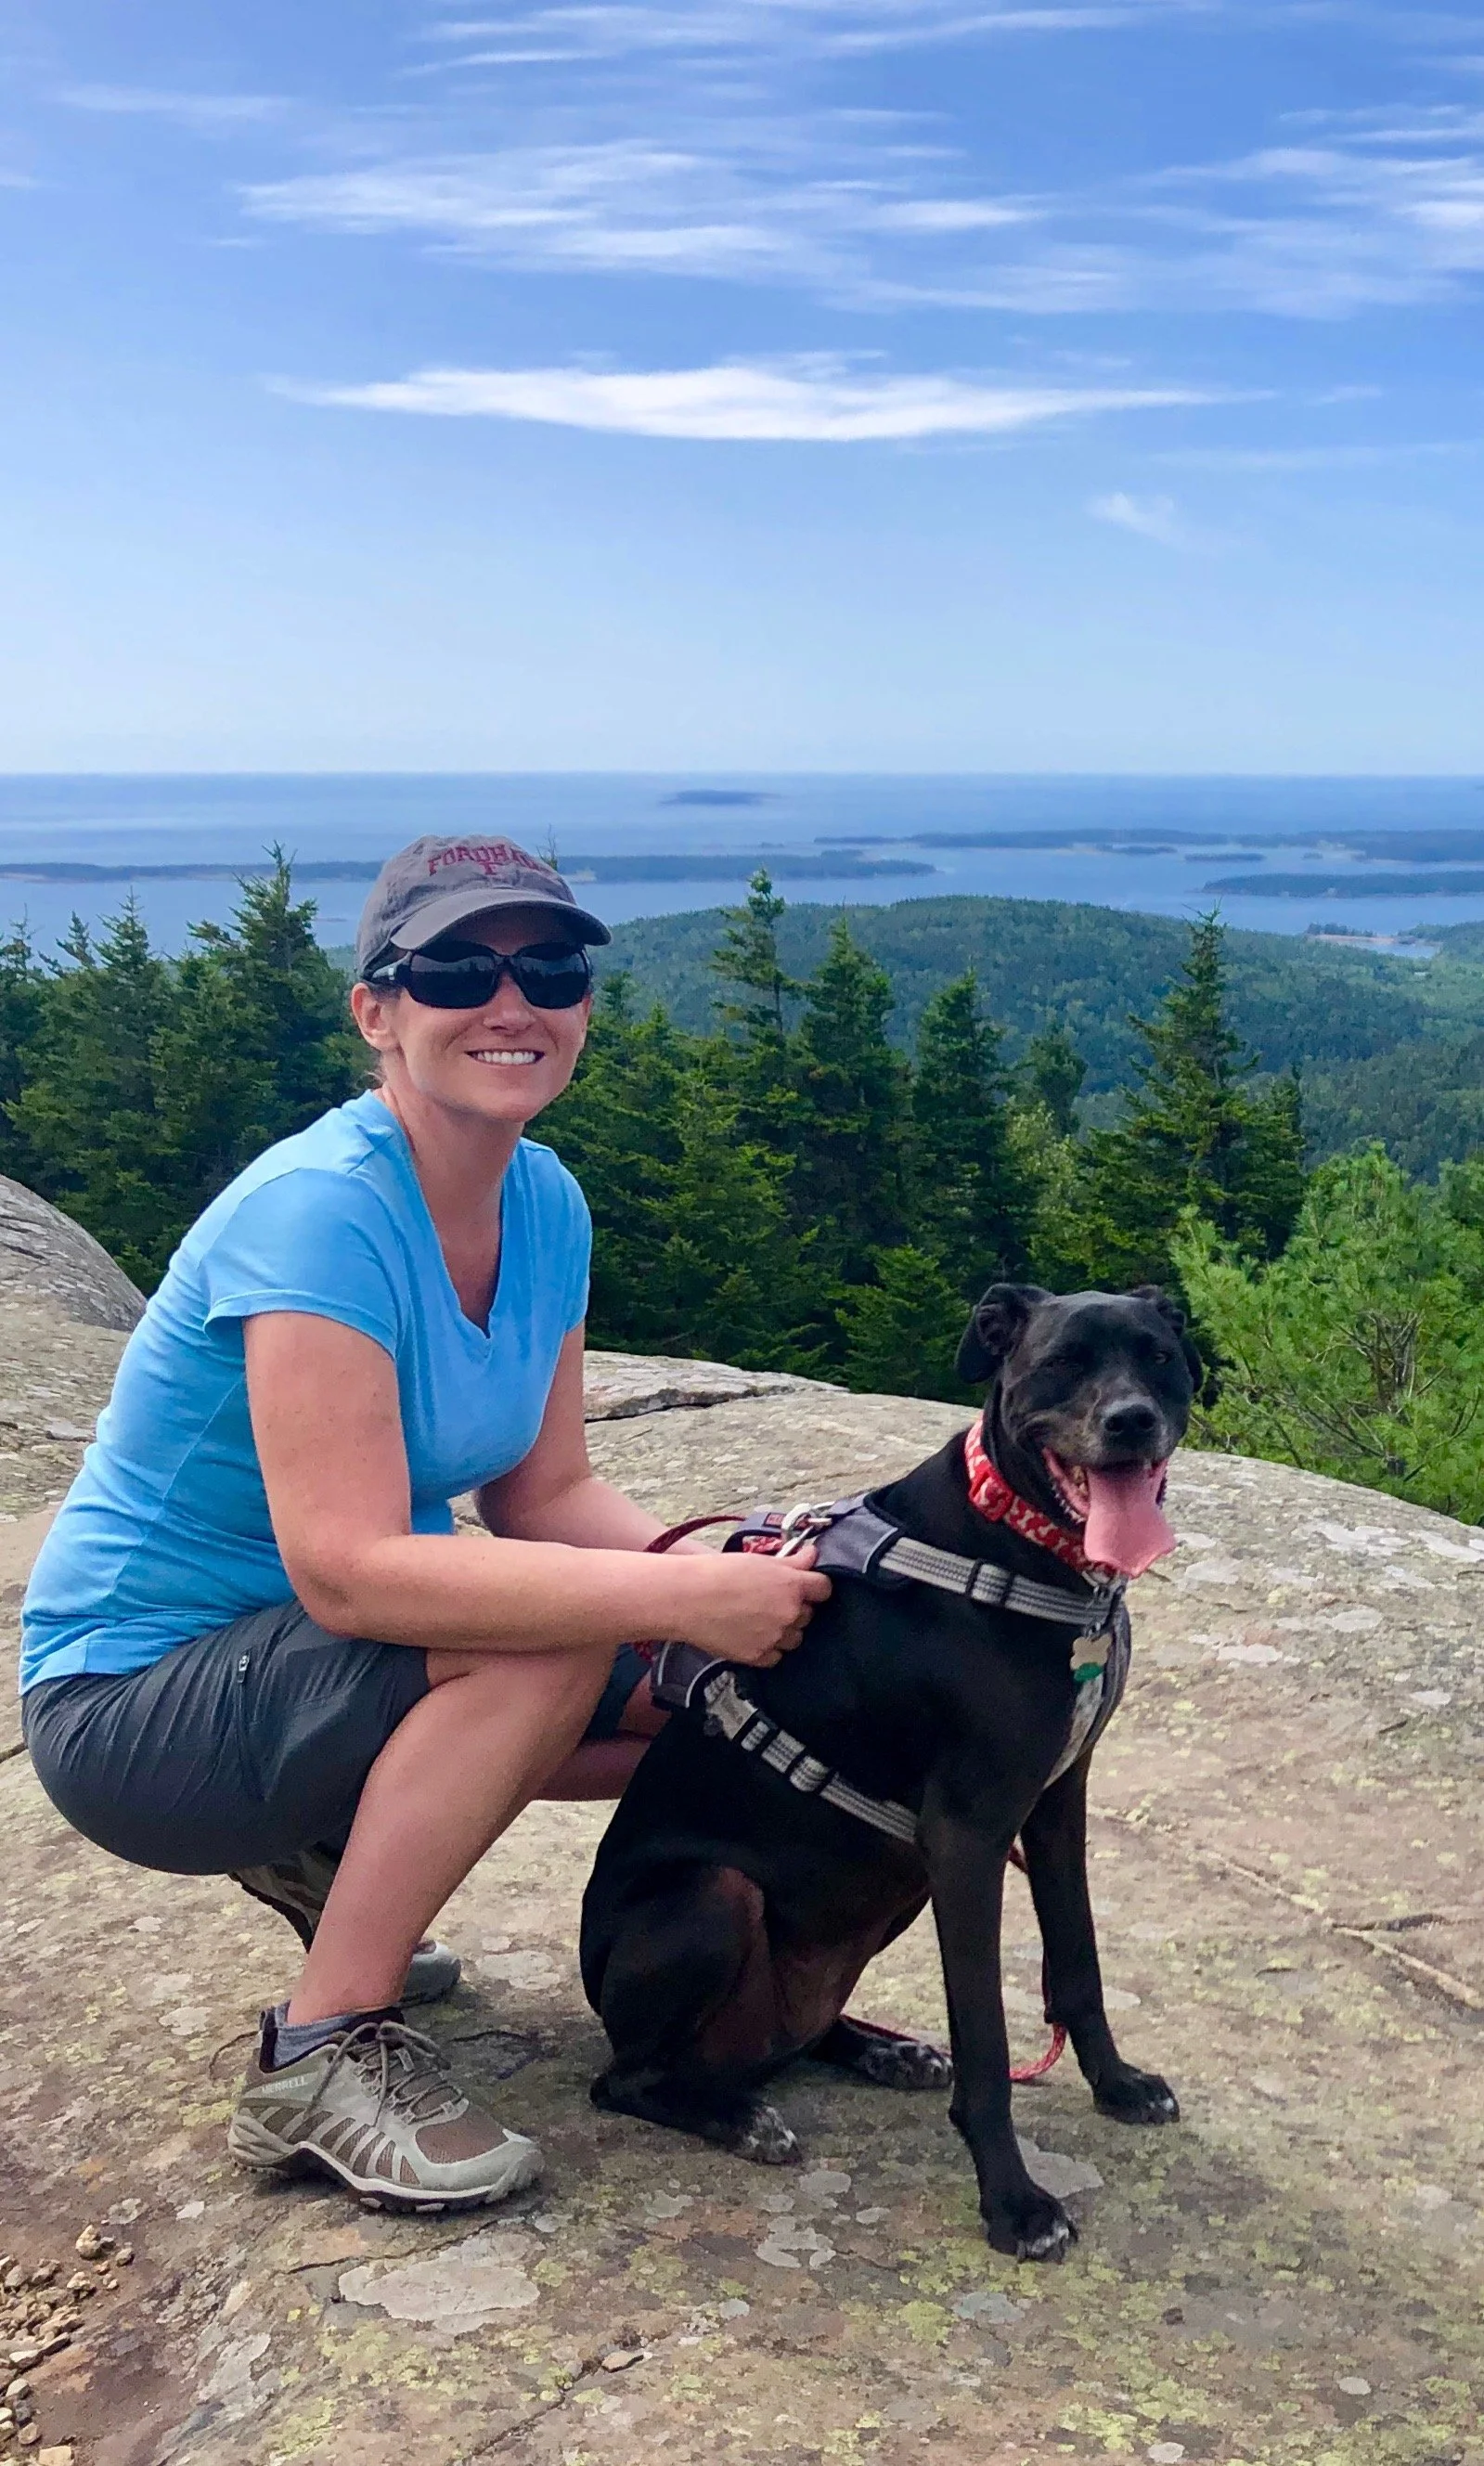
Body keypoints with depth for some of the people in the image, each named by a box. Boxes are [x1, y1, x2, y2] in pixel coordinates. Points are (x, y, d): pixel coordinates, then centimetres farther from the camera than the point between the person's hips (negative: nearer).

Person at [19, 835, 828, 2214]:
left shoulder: (546, 1205, -2)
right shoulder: (318, 1215, -27)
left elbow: (543, 1494, 0)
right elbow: (347, 1571, -33)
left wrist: (717, 1570, -19)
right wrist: (679, 1596, -33)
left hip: (315, 1660, 8)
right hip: (130, 1707, -8)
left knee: (724, 1675, -1)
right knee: (546, 1641, -30)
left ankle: (327, 1853, 14)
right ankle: (319, 2059, -13)